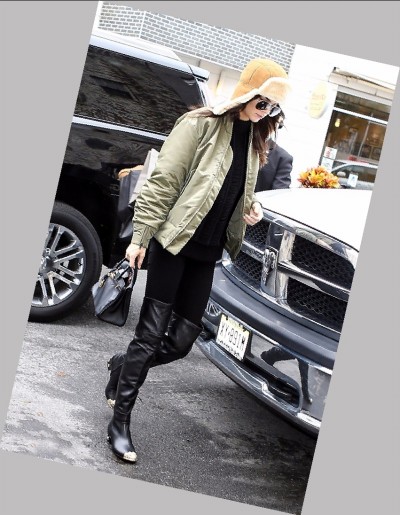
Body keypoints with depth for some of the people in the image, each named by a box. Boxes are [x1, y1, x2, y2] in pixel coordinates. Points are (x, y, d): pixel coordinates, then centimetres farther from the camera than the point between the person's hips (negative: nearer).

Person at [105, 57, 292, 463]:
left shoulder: (254, 140, 14)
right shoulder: (201, 124, -7)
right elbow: (162, 182, -11)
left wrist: (250, 209, 3)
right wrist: (140, 237, -14)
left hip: (206, 254, 6)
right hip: (173, 243, -6)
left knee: (181, 341, 5)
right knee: (151, 336, -4)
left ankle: (123, 366, 34)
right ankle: (120, 422, 8)